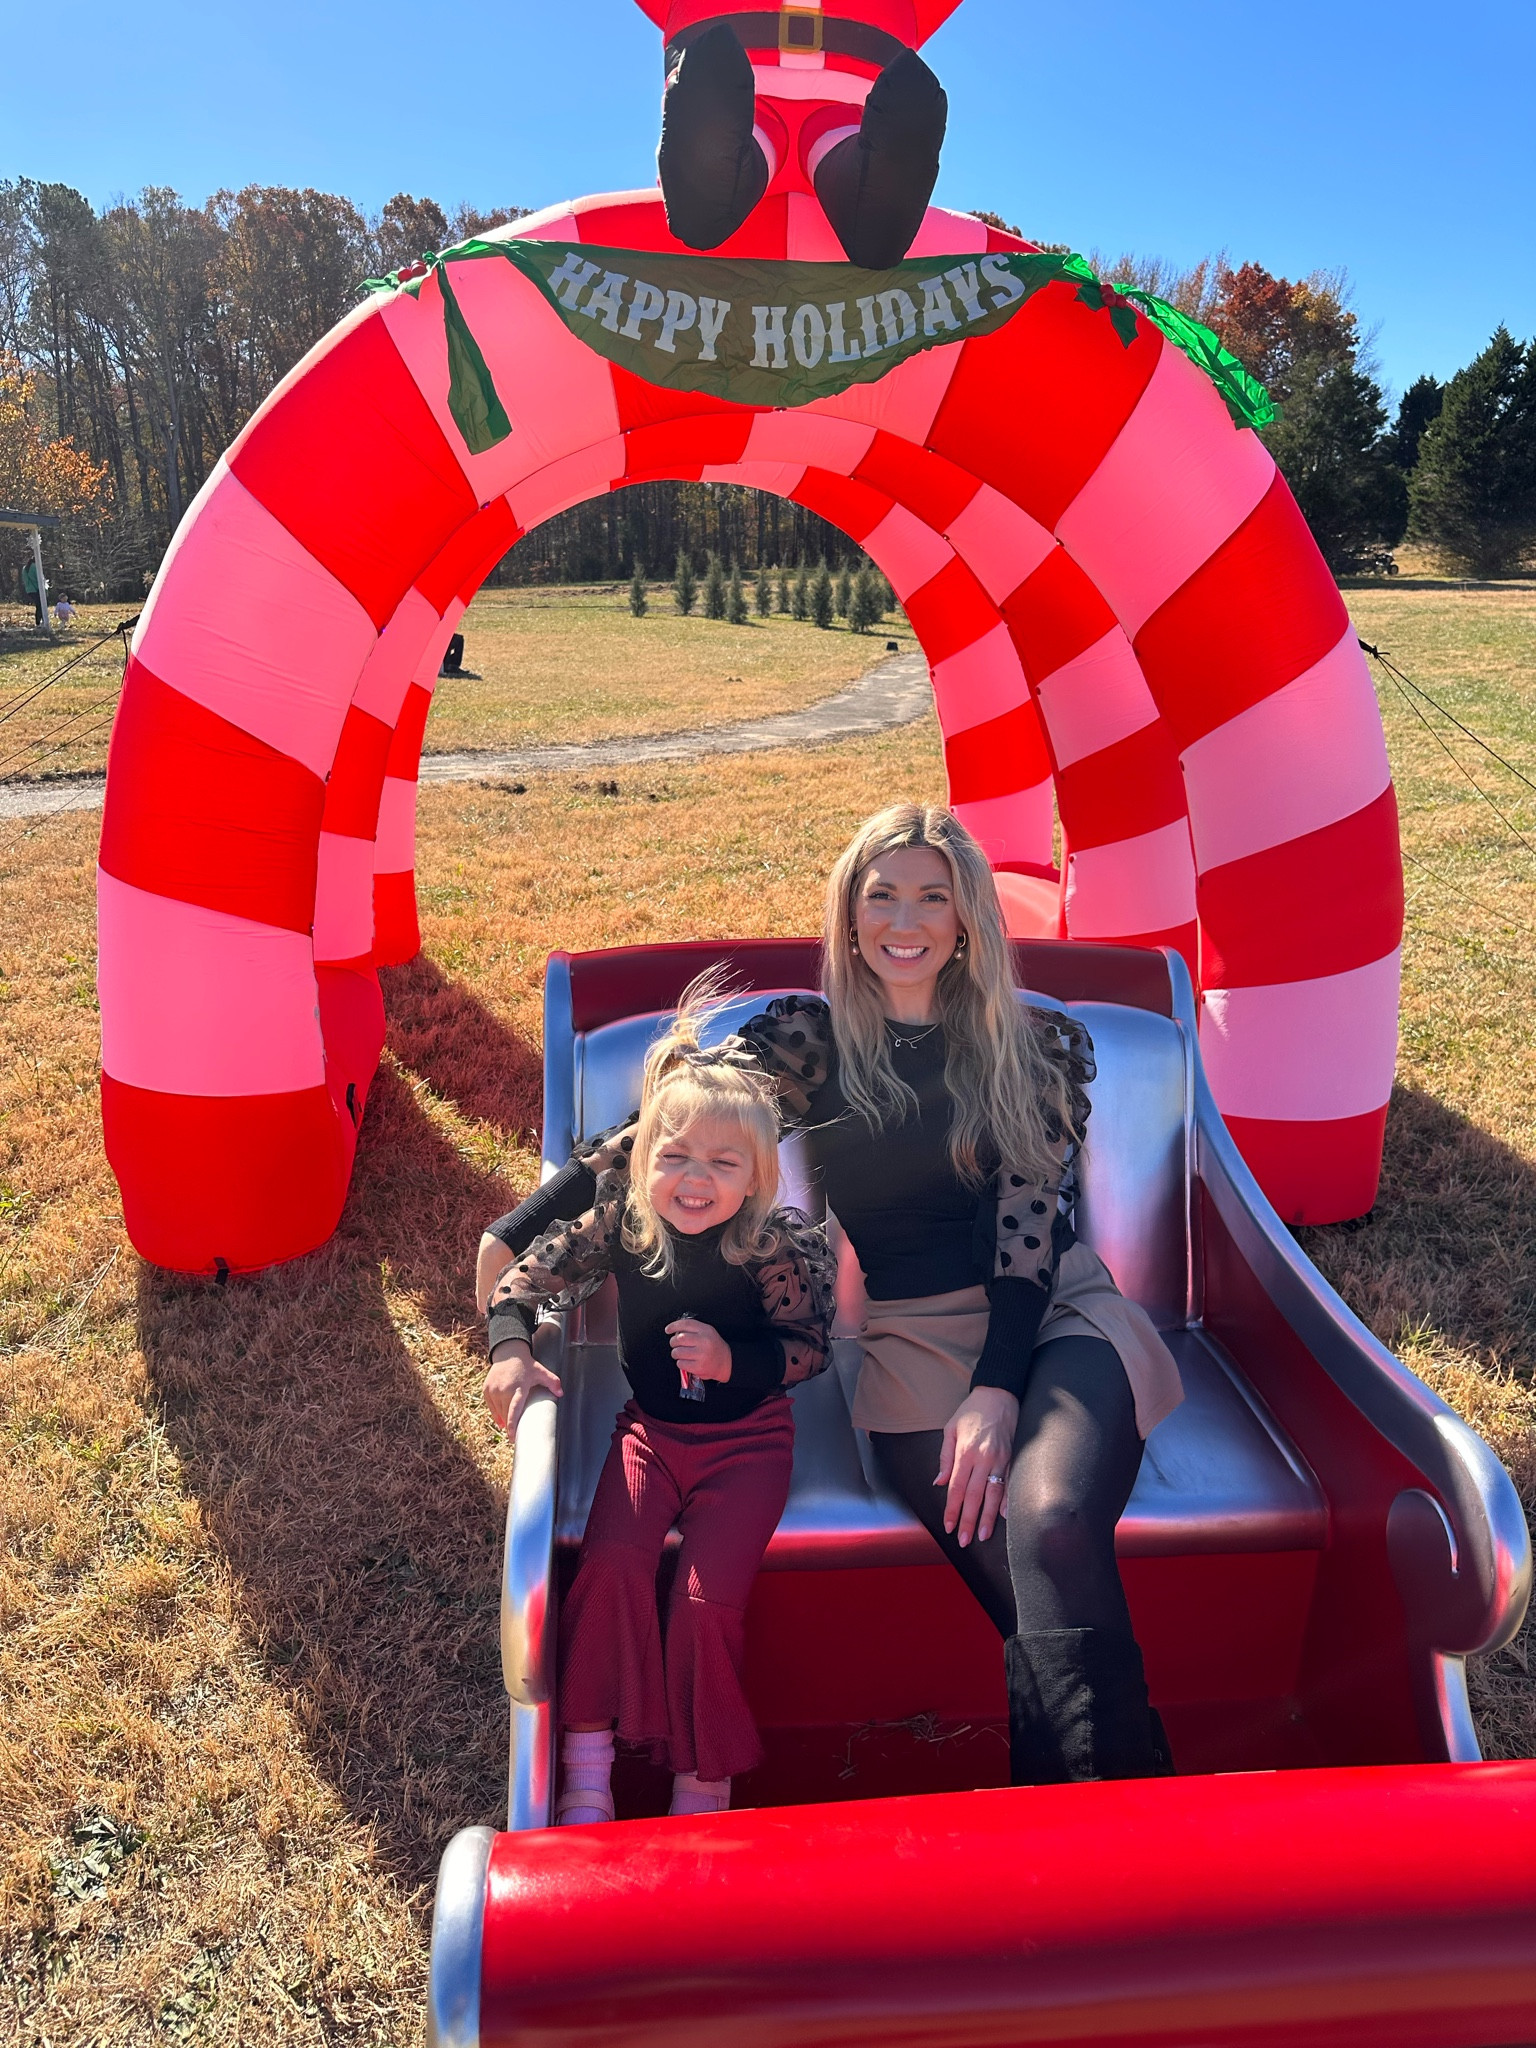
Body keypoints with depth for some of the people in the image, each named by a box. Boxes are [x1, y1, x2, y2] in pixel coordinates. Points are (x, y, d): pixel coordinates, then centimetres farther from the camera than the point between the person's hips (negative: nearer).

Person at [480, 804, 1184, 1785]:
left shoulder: (1039, 1047, 8)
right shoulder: (805, 1040, 6)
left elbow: (1030, 1220, -2)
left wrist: (997, 1390, -14)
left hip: (1053, 1317, 0)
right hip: (910, 1342, 0)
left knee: (1052, 1523, -30)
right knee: (1045, 1593, -22)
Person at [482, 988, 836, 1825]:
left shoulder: (775, 1246, -20)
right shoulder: (619, 1223, -13)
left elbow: (810, 1345, -10)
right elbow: (523, 1278, -3)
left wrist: (732, 1359, -26)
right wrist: (509, 1353, -20)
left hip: (746, 1440, -2)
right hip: (651, 1428, 2)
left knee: (708, 1596, -13)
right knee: (612, 1560, -20)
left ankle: (700, 1789, 13)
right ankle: (586, 1769, -1)